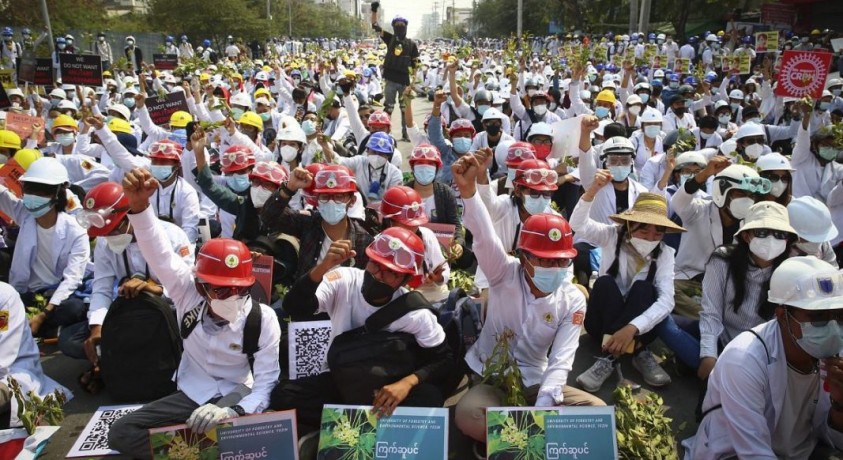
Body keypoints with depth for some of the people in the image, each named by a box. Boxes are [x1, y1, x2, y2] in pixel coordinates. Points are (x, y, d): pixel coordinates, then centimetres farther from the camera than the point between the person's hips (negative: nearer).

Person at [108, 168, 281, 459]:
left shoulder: (264, 319, -19)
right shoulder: (188, 291, -12)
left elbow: (267, 384, -19)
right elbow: (160, 255, -23)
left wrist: (231, 413, -38)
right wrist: (139, 204, -40)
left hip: (236, 398, -3)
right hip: (191, 394, 3)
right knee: (121, 433, -13)